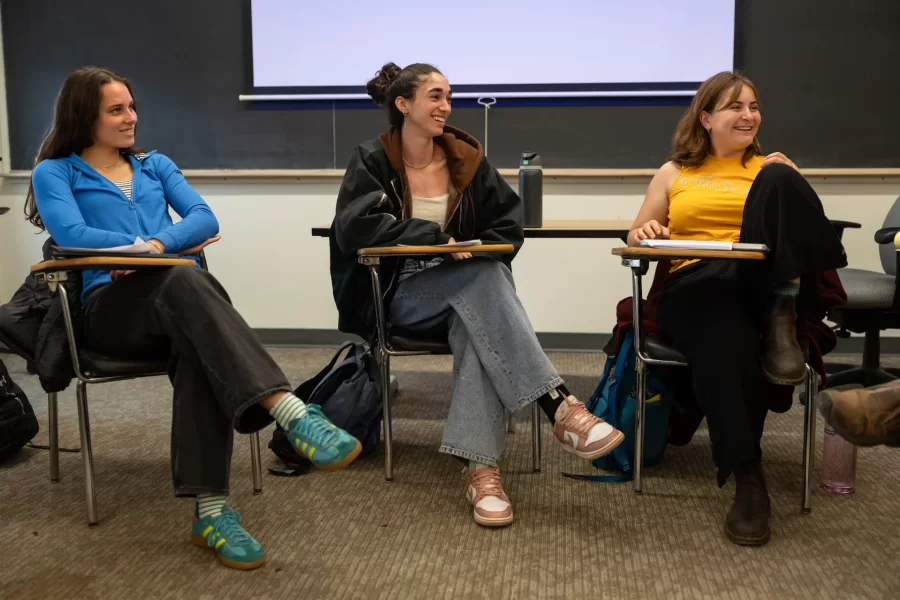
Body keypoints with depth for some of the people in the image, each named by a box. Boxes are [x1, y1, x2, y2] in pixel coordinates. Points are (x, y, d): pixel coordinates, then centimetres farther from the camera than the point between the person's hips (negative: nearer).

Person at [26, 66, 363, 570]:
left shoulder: (156, 165, 27)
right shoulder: (54, 173, 15)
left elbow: (205, 218, 8)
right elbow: (73, 235, -7)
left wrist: (157, 244, -10)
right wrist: (138, 246, -2)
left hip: (176, 300, 3)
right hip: (111, 305, -3)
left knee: (198, 348, -36)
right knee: (185, 281, -39)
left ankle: (211, 508, -44)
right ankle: (293, 414, -54)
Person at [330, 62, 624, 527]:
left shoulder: (466, 158, 8)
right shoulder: (371, 161, -3)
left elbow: (510, 223, 9)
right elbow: (355, 227, -19)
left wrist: (479, 249, -14)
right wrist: (437, 237, -22)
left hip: (466, 290, 3)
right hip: (401, 295, -3)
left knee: (477, 328, -35)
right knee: (484, 278, -34)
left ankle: (481, 466, -42)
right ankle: (559, 407, -42)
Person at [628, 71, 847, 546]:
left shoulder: (772, 167, 22)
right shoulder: (675, 172, 21)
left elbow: (797, 217, 10)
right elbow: (637, 237, 17)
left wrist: (782, 185, -10)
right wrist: (644, 235, -6)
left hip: (765, 282, 1)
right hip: (694, 285, 0)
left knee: (778, 181, -25)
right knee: (727, 343, -39)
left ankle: (782, 320, -30)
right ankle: (748, 480, -27)